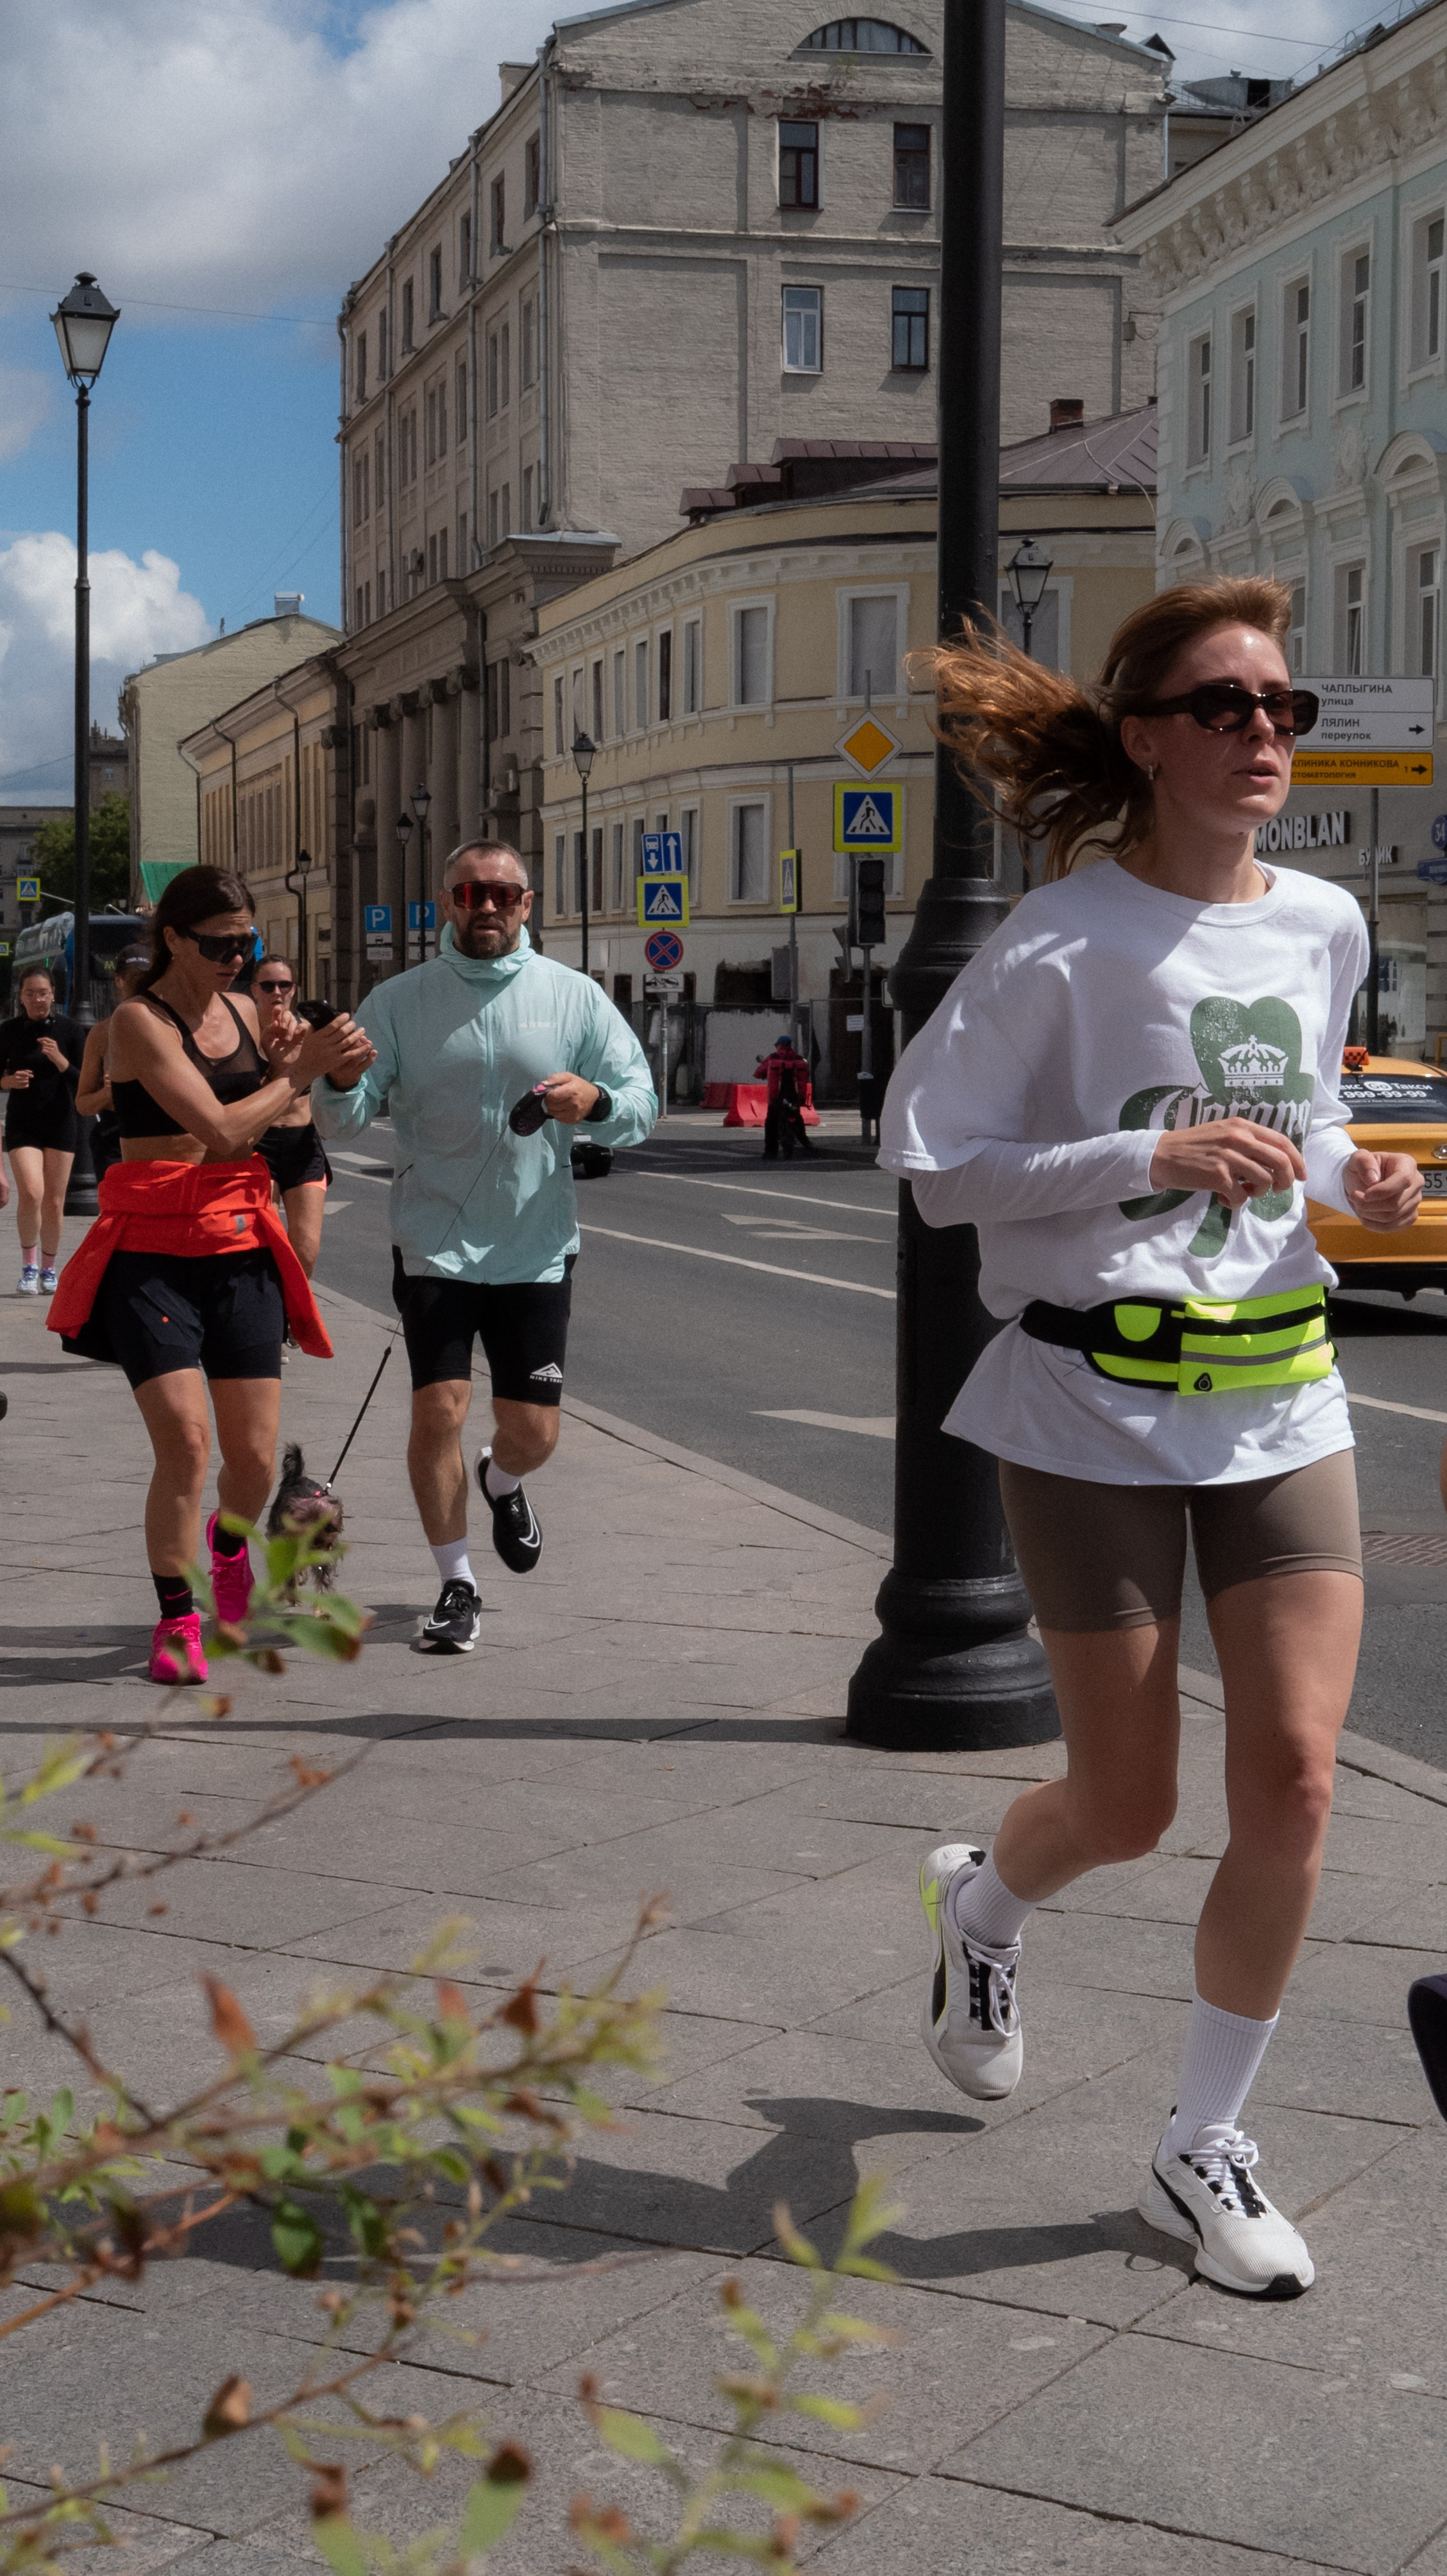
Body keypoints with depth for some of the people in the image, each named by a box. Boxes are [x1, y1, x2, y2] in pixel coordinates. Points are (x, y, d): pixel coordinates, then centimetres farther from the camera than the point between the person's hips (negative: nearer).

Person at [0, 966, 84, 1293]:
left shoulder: (66, 1029, -2)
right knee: (31, 1193, -17)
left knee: (54, 1202, 3)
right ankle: (28, 1263, 1)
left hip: (60, 1122, 1)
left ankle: (48, 1268, 20)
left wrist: (60, 1061, -19)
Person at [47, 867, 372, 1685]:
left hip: (242, 1252, 6)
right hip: (152, 1254, -5)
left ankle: (228, 1547, 37)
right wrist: (302, 1070, -9)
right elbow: (220, 1131, -17)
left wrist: (292, 1065, 3)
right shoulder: (140, 1021, -9)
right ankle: (177, 1619, 1)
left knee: (256, 1458, 3)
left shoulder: (243, 1012, 11)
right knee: (185, 1442, -16)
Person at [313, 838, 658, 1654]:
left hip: (537, 1248, 1)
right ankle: (457, 1586, 10)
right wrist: (342, 1080, -26)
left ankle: (502, 1484, 42)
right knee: (440, 1410, -10)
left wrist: (596, 1101, -22)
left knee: (534, 1433, 4)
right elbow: (342, 1119, -2)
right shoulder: (399, 1001, 0)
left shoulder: (574, 997, 1)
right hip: (434, 1245, -1)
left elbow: (643, 1105, 0)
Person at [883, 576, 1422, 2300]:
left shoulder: (1321, 926, 6)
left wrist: (1349, 1179, 0)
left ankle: (1204, 2149, 14)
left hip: (1282, 1399, 5)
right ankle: (983, 1903, 42)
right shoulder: (1062, 943, -11)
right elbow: (931, 1163, -11)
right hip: (1095, 1409, -4)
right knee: (1126, 1810, 3)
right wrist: (1154, 1154, -21)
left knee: (1295, 1781, -5)